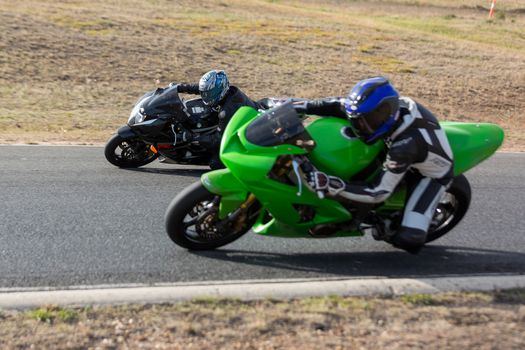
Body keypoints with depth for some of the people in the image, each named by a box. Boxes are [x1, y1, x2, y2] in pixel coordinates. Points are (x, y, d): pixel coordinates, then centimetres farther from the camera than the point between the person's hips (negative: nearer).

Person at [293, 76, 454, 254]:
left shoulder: (404, 146, -43)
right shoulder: (392, 106, -24)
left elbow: (379, 192, -38)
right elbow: (342, 105, -14)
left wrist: (332, 186, -47)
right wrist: (304, 106, -22)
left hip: (431, 175, -7)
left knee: (408, 239, -23)